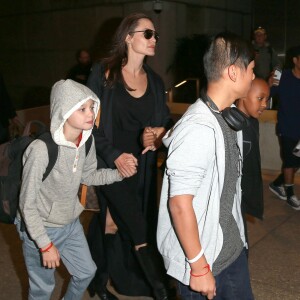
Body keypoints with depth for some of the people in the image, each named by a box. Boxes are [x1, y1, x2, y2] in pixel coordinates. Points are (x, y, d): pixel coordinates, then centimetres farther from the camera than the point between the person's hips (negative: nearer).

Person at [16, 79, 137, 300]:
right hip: (41, 228, -6)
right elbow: (27, 204, -22)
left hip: (71, 223, 6)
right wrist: (45, 245, -17)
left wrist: (119, 173, -9)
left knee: (86, 272, 22)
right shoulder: (41, 149, -32)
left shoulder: (87, 141, -12)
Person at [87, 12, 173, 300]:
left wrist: (160, 133, -12)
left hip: (142, 166, 5)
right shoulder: (103, 73, -8)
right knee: (139, 230, -8)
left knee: (114, 223, 12)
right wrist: (113, 156, -17)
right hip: (111, 164, -4)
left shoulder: (154, 80, 6)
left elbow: (166, 121, 12)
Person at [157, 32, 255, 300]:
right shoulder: (199, 129, -26)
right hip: (204, 256, -8)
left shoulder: (232, 116, -1)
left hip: (233, 247, 8)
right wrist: (199, 268, -17)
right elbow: (180, 204, -24)